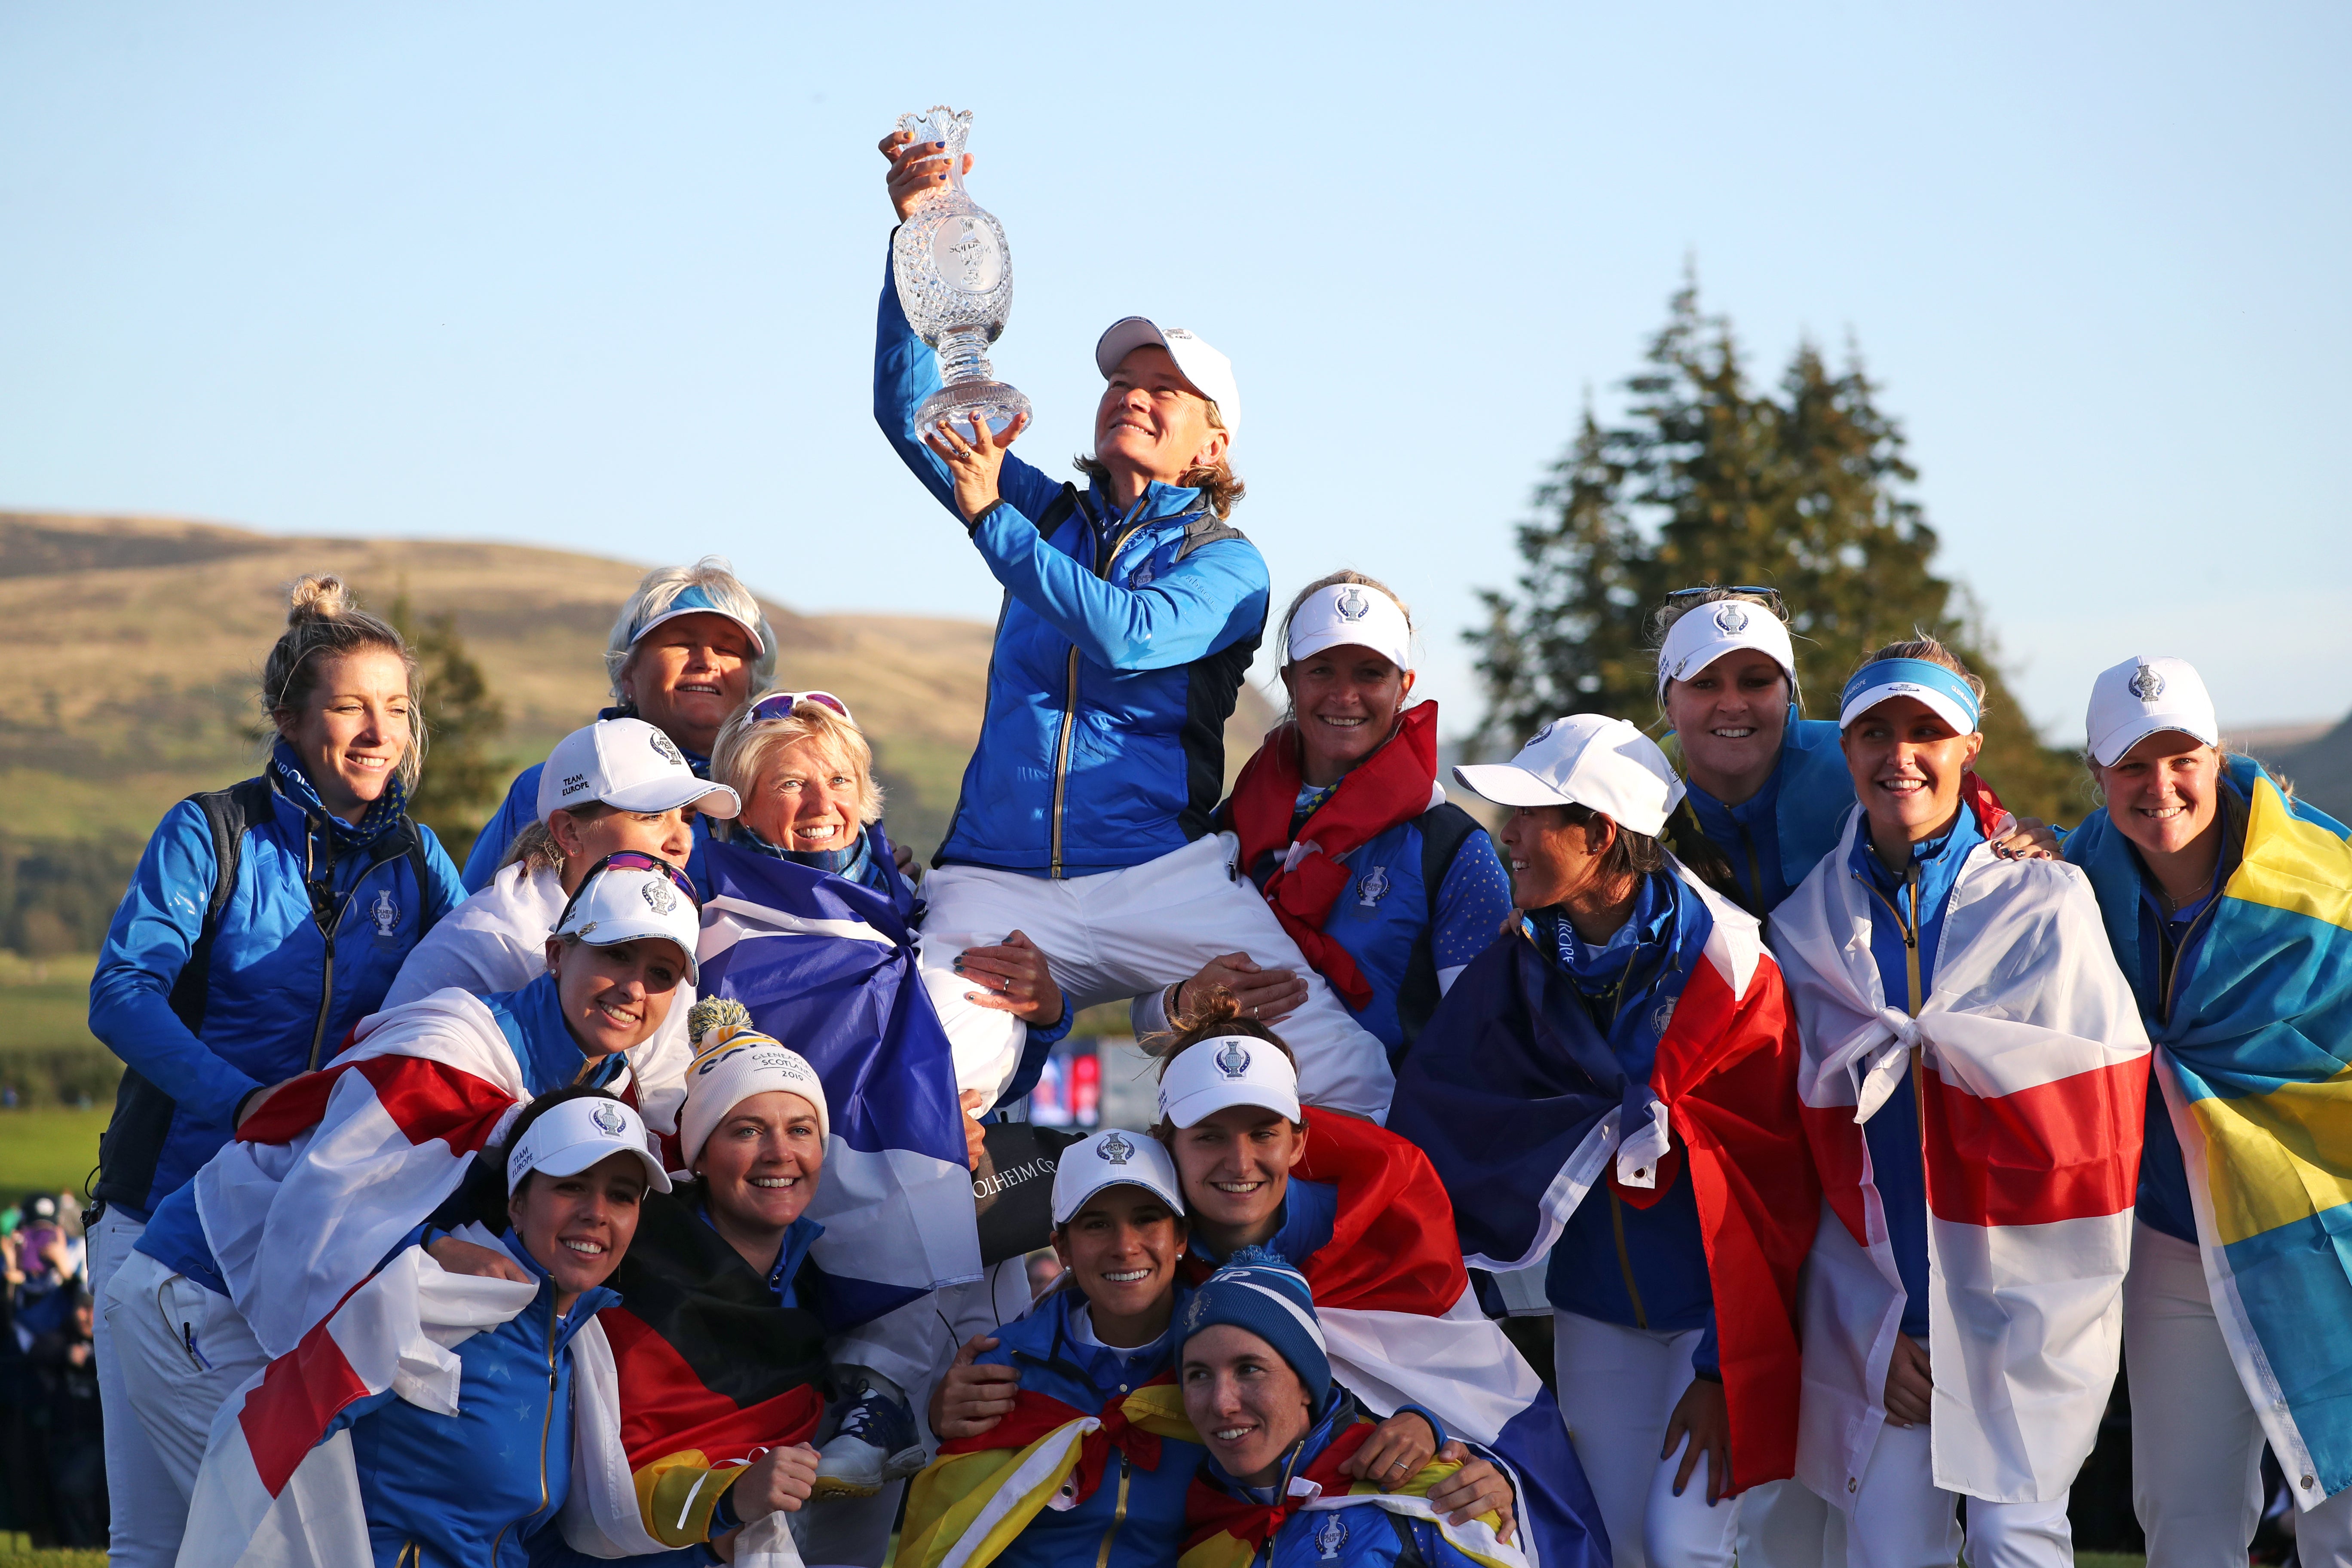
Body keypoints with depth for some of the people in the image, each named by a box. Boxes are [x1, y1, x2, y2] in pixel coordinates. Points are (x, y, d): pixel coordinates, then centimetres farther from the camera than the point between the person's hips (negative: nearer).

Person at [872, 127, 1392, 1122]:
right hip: (999, 883, 2)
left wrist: (988, 519, -15)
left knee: (1349, 1078, -18)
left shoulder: (1228, 564, 6)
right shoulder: (1051, 516, 18)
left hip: (1164, 877, -2)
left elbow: (1127, 636, -14)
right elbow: (908, 407, 11)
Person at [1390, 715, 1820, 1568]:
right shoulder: (1531, 959, -2)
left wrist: (1722, 1371, -16)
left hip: (1722, 1299, -5)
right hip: (1600, 1303, 5)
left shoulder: (1725, 968, -17)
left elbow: (1771, 1189, -15)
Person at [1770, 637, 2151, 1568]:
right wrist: (1884, 1326, -4)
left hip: (2028, 1297, -2)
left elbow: (2099, 1119, -4)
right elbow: (1815, 1150, 6)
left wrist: (2047, 1325, -8)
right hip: (1873, 1304, 2)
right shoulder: (1805, 926, 4)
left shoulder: (2048, 906, -3)